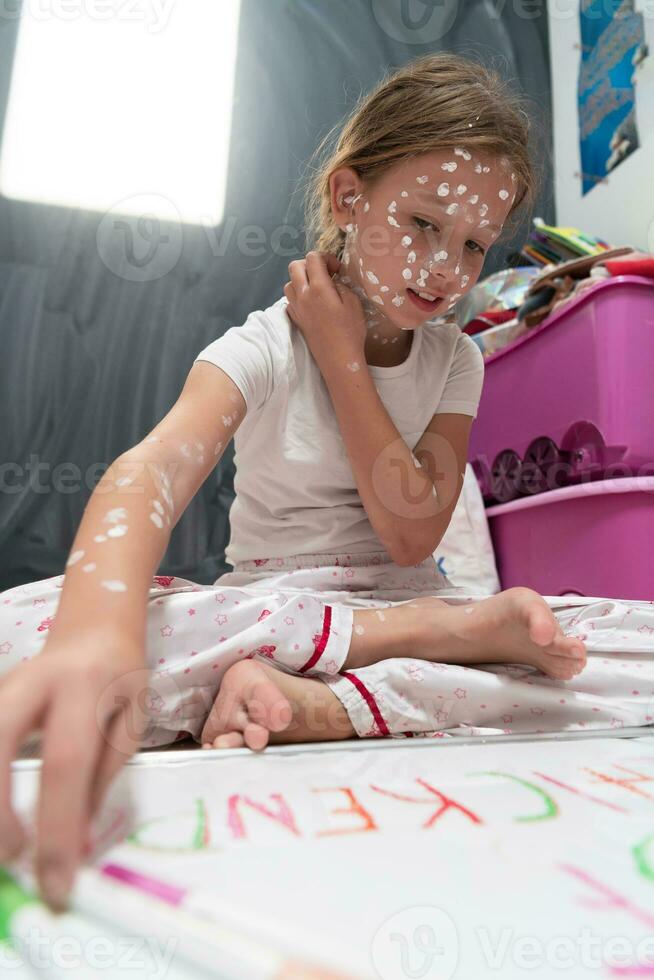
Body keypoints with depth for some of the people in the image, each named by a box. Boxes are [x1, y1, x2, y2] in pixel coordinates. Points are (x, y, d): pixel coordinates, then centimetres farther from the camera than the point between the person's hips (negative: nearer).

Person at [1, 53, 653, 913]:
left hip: (408, 602, 2)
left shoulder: (455, 361, 3)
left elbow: (410, 535, -10)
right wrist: (98, 631, -51)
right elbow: (157, 466, -29)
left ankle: (318, 707, -28)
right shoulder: (262, 349, -7)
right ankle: (449, 633, -27)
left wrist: (342, 356, -11)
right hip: (265, 606, -1)